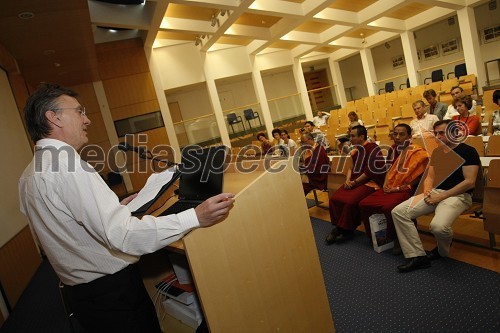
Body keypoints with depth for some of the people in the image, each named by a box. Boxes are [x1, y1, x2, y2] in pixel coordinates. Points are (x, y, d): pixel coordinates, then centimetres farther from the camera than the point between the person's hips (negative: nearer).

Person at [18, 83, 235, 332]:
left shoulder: (29, 176, 7)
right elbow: (123, 236, -32)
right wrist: (196, 217, -33)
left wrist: (116, 209, 14)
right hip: (112, 291, -9)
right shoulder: (66, 164, -24)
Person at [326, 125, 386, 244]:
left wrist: (354, 182, -13)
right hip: (354, 182, 8)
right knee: (334, 199, -11)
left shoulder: (373, 148, -9)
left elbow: (370, 171, -15)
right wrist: (348, 180, -2)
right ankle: (338, 227, 0)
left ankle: (347, 230, -7)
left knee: (350, 201, -28)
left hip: (370, 182, -8)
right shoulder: (355, 150, 14)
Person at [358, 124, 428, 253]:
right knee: (364, 204, -6)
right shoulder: (393, 150, 13)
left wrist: (400, 188, -16)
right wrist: (385, 185, 6)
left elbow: (420, 177, -13)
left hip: (405, 190, -7)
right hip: (388, 189, 7)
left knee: (389, 207, -35)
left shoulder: (417, 152, -9)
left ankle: (398, 239, -10)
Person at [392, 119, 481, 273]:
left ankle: (443, 252, 3)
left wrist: (441, 196, -16)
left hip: (458, 195, -6)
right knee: (398, 211, -15)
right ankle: (417, 256, -12)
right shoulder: (437, 152, 16)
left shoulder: (468, 151, -4)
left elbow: (470, 182, -13)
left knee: (438, 226, -36)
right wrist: (427, 192, -4)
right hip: (435, 192, 7)